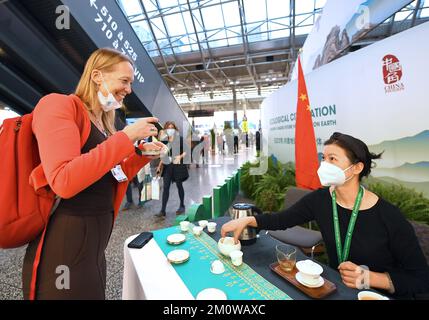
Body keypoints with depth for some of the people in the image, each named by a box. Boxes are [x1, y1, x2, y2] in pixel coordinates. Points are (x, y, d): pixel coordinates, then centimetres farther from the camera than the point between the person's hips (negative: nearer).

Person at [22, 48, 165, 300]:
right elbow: (64, 182, -26)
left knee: (93, 294, 25)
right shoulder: (59, 104, -12)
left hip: (97, 237, 9)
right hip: (65, 241, -8)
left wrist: (142, 153, 2)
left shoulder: (104, 123, 11)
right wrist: (126, 137, -23)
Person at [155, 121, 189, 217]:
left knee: (179, 185, 8)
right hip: (167, 166, 4)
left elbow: (186, 151, -7)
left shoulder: (180, 139, -4)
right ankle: (163, 210, 6)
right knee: (166, 187, 1)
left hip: (178, 165, -4)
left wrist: (180, 156, -25)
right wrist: (159, 166, 13)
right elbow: (164, 155, 15)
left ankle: (182, 206, 27)